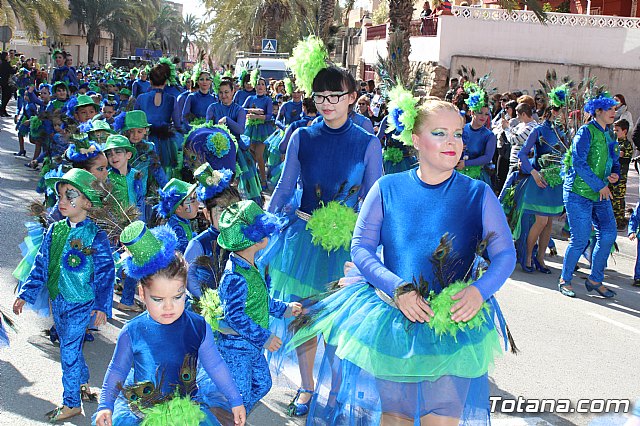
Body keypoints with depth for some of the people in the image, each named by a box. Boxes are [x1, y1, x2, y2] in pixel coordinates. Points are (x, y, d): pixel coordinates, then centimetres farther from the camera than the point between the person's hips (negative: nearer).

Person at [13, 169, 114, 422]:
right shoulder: (55, 230, 1)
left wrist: (101, 306, -15)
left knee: (69, 351, 0)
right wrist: (26, 294, 5)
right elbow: (41, 264, 7)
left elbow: (105, 273, -12)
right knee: (69, 347, 19)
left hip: (80, 303, -6)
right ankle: (82, 384, 40)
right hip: (57, 300, 6)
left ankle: (71, 403, 15)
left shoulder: (96, 236, -15)